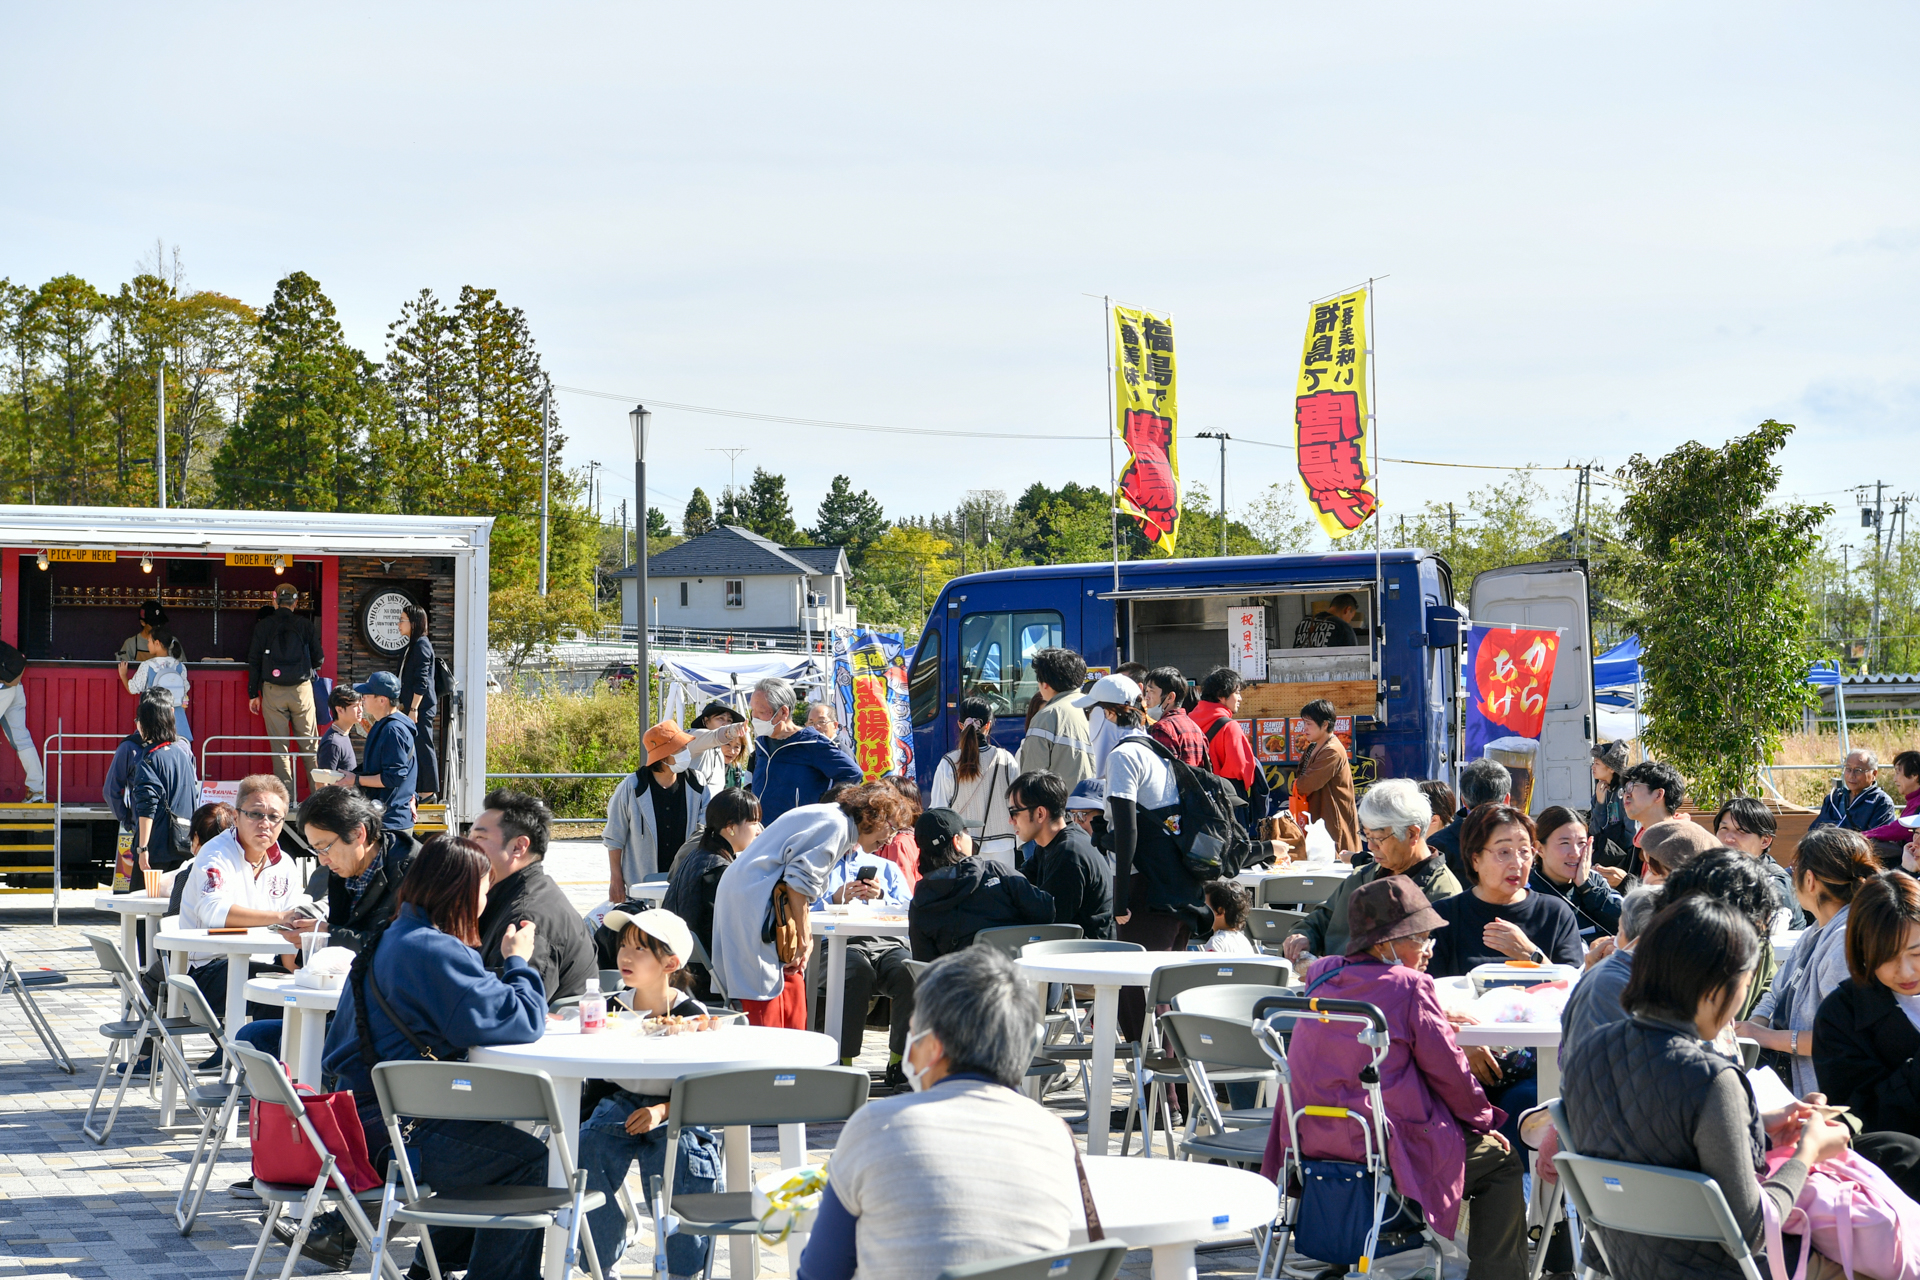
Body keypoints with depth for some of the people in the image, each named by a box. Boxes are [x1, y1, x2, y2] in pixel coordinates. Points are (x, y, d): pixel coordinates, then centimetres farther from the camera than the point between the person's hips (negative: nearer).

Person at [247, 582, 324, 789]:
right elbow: (319, 659, 6)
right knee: (308, 744, 6)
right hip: (302, 689, 0)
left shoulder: (263, 626, 0)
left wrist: (253, 694, 7)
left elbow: (254, 662, 1)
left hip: (273, 692, 0)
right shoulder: (306, 625, 0)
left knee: (279, 747, 3)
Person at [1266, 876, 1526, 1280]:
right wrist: (1484, 1120, 12)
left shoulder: (1322, 979, 9)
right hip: (1387, 1152, -7)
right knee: (1499, 1163, 13)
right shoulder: (1409, 988, -9)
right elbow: (1448, 1069, -4)